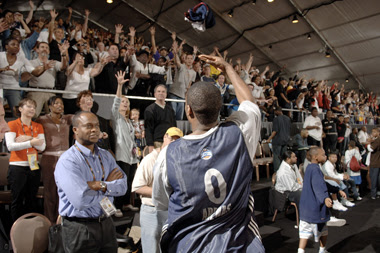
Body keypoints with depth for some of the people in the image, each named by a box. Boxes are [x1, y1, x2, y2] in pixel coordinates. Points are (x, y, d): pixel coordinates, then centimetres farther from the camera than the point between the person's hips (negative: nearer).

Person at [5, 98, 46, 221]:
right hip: (17, 167, -4)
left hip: (34, 167, 4)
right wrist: (31, 143, -20)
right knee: (17, 200, 3)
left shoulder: (38, 127, 9)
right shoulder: (12, 124, -2)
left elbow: (42, 147, -1)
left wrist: (28, 138, -14)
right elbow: (10, 146, -13)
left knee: (31, 200, 10)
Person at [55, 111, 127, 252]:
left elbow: (123, 186, -5)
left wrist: (101, 185, -22)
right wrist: (109, 184, -11)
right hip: (80, 229, -6)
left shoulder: (105, 156, 4)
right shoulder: (67, 161, -17)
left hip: (106, 224, 6)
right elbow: (81, 201, -27)